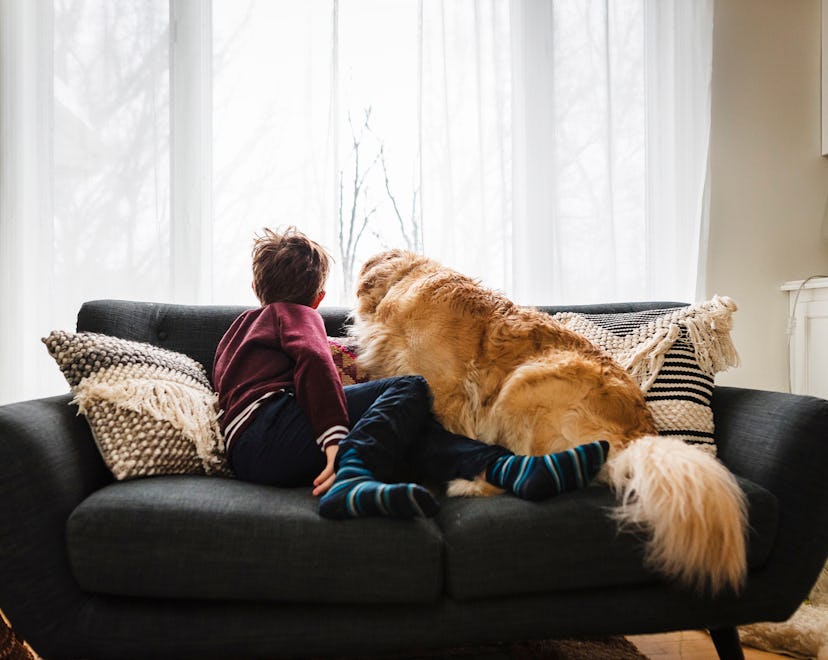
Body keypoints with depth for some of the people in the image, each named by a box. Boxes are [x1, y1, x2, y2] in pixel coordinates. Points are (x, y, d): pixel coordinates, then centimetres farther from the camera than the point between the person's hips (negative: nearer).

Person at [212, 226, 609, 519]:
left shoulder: (241, 323, 36)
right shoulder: (295, 313, 10)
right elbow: (312, 359, -10)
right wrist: (334, 439, -22)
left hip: (247, 458, 8)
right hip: (272, 423, -8)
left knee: (406, 432, 1)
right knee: (410, 390, -13)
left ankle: (509, 469, -23)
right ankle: (349, 482, -39)